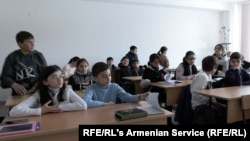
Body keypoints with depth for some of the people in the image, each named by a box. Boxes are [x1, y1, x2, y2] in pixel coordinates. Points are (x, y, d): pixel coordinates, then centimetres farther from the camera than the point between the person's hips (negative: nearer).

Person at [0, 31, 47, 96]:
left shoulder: (38, 56, 0)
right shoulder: (12, 57, 0)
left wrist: (37, 86, -16)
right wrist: (14, 85, -20)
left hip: (36, 92, 0)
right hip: (19, 94, 0)